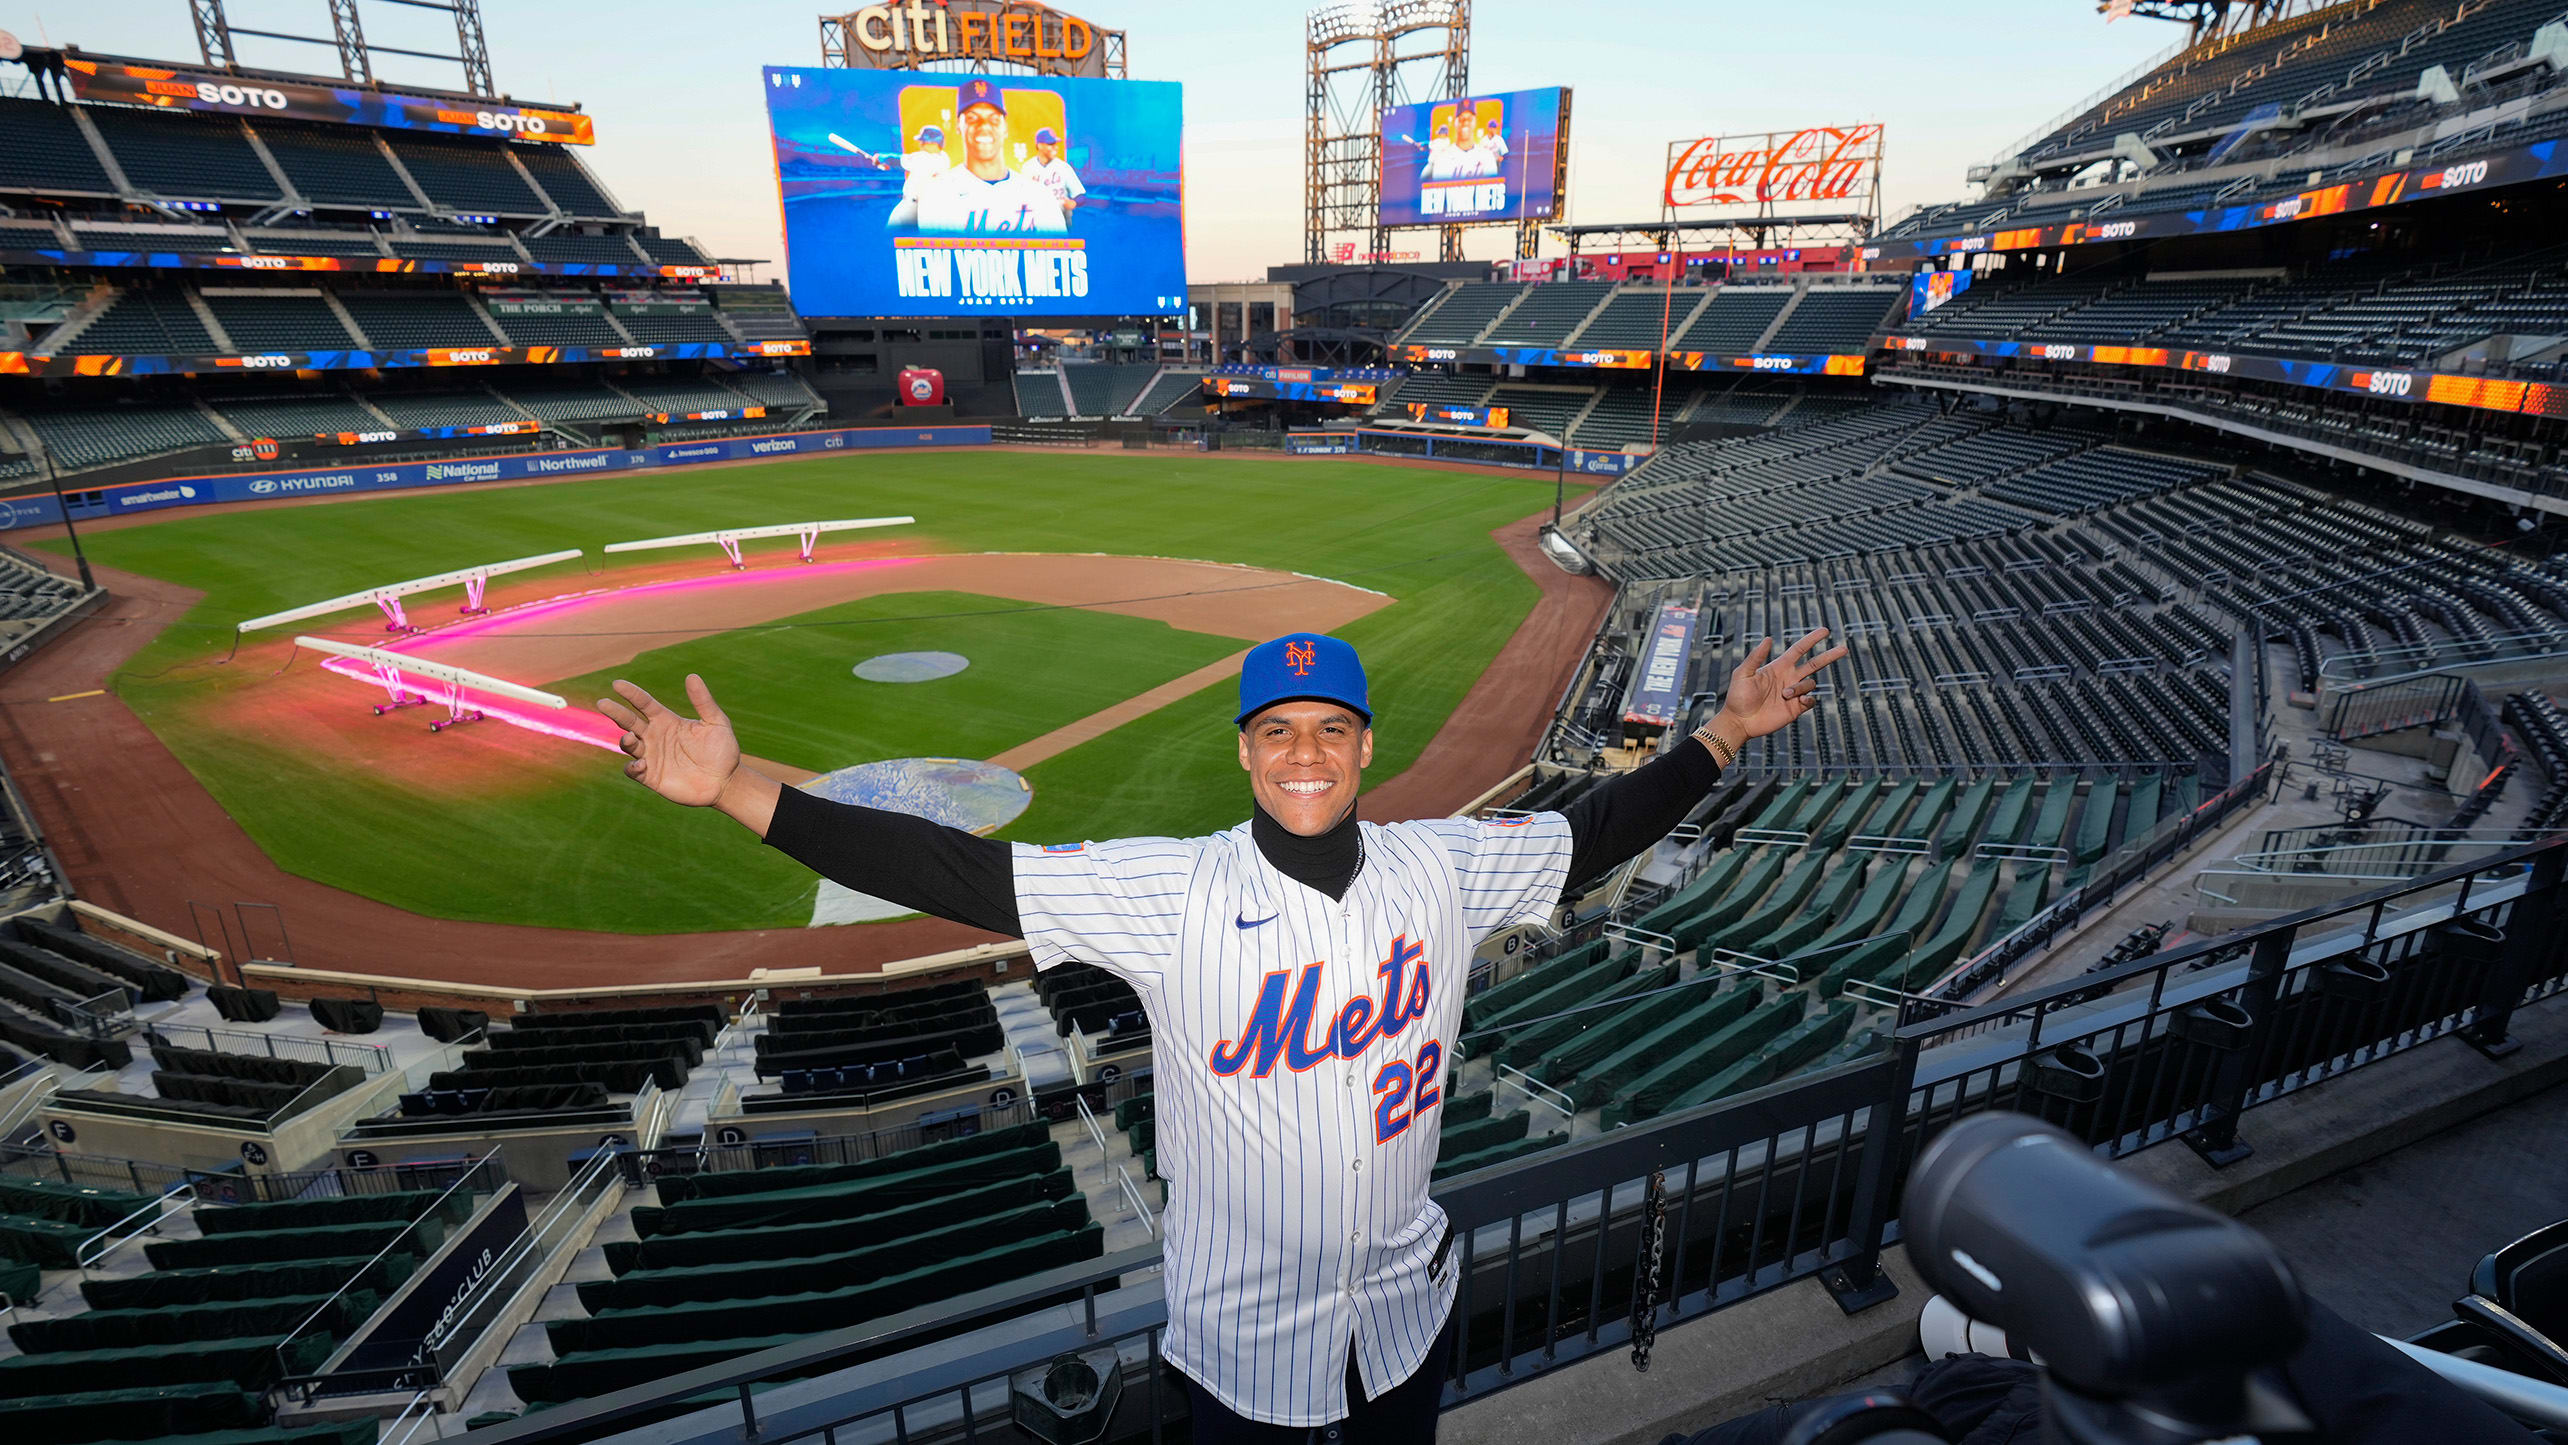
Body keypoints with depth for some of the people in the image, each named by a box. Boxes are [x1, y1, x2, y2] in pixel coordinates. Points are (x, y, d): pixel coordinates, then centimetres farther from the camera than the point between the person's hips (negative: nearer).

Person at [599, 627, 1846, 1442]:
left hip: (1407, 1306, 3)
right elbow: (959, 873, -27)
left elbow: (1592, 832, 3)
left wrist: (1723, 733, 3)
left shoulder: (1443, 865, -10)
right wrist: (738, 790, -33)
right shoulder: (1173, 893, -21)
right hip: (1241, 1333, -3)